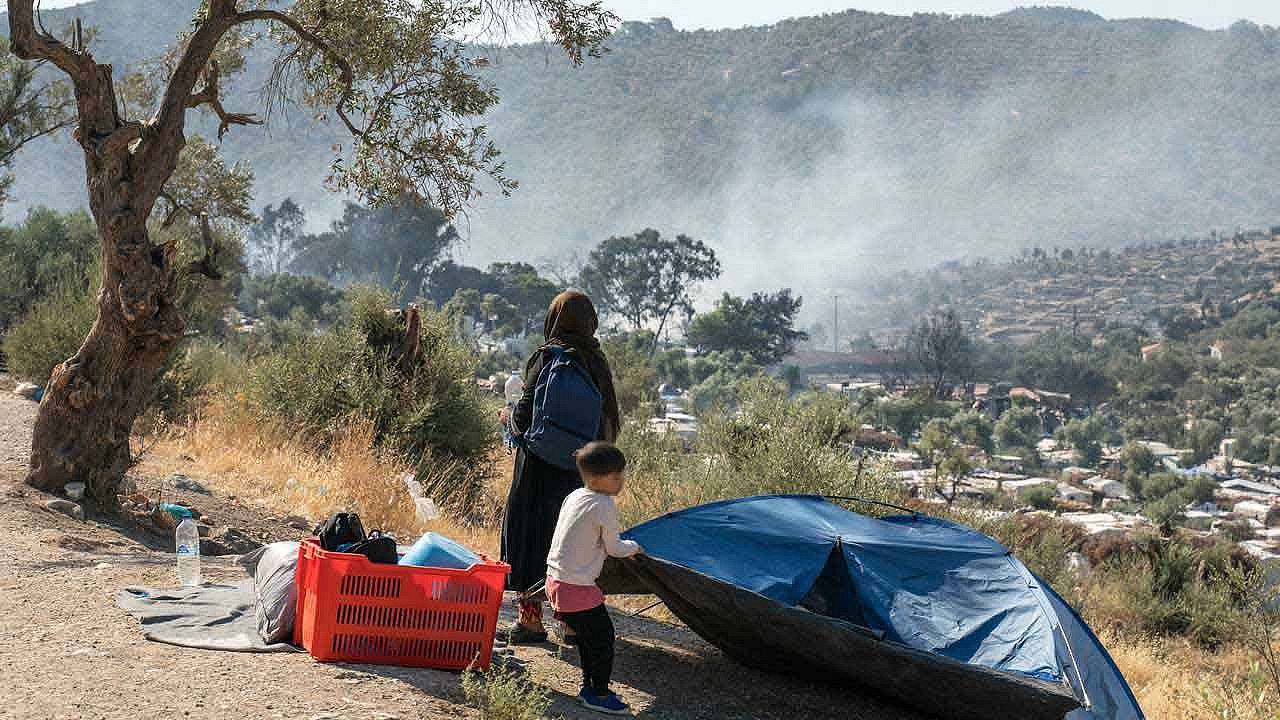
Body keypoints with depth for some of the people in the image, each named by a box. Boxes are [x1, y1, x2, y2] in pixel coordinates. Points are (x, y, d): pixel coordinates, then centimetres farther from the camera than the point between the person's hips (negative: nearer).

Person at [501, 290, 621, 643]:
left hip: (541, 467, -6)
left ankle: (531, 617, 4)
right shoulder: (596, 361, 4)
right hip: (579, 466, 6)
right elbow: (606, 418, 7)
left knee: (529, 532, 3)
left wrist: (508, 415, 6)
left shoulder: (548, 357, -13)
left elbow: (526, 414, -14)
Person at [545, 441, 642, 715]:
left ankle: (589, 687, 30)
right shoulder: (604, 505, -15)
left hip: (556, 579, 9)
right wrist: (634, 547, 13)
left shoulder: (573, 497, 10)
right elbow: (614, 548, -8)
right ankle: (599, 695, 10)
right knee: (603, 636, 2)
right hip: (578, 587, -9)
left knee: (587, 636, 21)